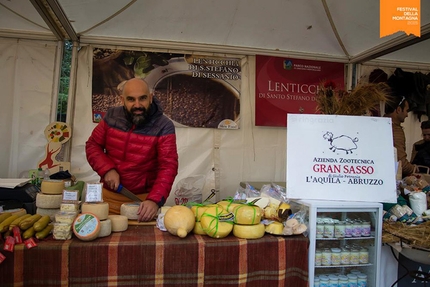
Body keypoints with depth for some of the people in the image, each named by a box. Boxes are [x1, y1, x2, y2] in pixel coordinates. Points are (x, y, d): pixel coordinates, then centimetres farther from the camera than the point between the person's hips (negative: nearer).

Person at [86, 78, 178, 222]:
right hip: (109, 195, 3)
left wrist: (155, 199, -34)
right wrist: (107, 169, -13)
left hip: (144, 198, -3)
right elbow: (92, 145, 5)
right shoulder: (111, 116, -2)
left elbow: (168, 167, -20)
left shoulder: (164, 127, -14)